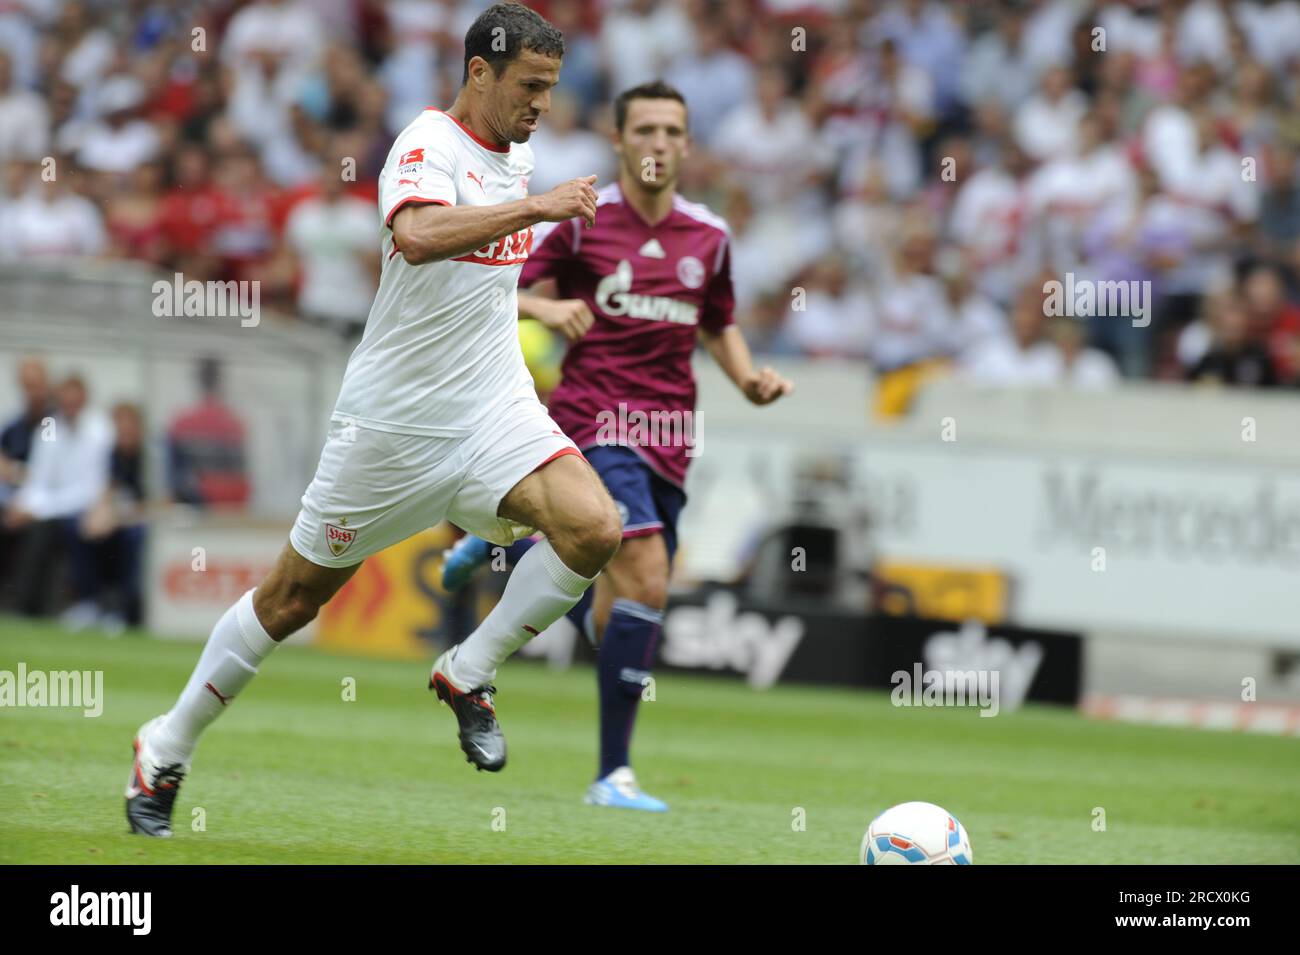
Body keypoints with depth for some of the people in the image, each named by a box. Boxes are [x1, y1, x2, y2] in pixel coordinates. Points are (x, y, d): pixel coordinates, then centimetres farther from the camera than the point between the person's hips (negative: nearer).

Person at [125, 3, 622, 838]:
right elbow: (419, 236, -41)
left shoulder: (518, 157, 9)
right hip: (395, 417, -6)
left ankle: (469, 674, -1)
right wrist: (539, 207, -40)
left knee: (594, 527, -20)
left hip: (494, 409, 6)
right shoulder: (429, 147, -17)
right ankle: (168, 748, 23)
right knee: (295, 596, 5)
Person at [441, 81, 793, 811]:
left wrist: (751, 380, 6)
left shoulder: (710, 237, 11)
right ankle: (614, 772, -17)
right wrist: (544, 307, -20)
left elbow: (720, 326, 25)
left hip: (669, 433, 6)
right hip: (597, 420, -5)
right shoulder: (582, 220, -2)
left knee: (611, 625, 7)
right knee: (648, 578, -23)